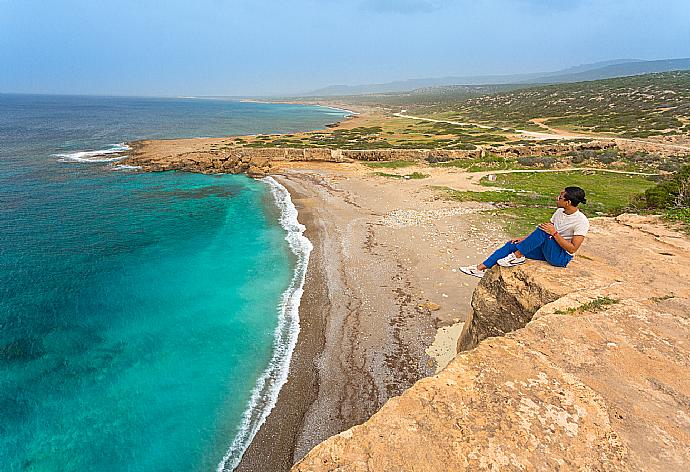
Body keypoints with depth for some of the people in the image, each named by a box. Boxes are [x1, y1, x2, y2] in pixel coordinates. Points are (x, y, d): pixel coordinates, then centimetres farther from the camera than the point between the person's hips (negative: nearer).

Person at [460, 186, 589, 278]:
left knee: (542, 231, -33)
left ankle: (517, 256, -19)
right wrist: (525, 239, 6)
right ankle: (482, 268, -12)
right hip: (546, 250, 8)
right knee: (512, 244, -8)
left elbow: (572, 248, -20)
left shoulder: (581, 222, -18)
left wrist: (554, 233, -27)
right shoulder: (560, 212, 7)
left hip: (562, 257, -8)